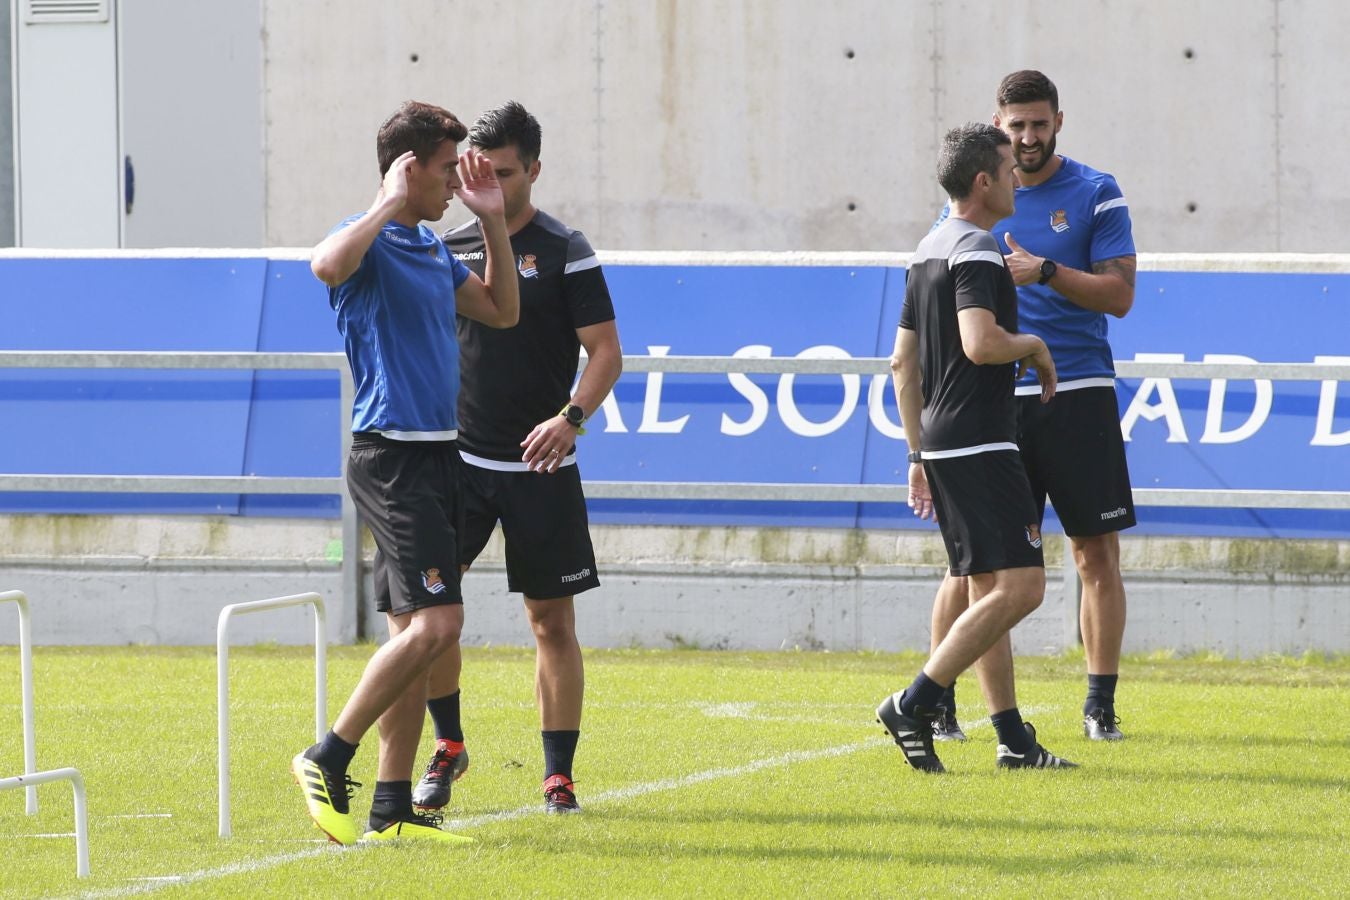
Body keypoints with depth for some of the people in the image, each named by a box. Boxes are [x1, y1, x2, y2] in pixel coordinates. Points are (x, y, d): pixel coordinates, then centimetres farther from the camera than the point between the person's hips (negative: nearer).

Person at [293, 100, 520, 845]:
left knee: (415, 636, 8)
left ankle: (391, 810, 9)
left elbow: (500, 310, 29)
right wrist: (391, 203, -24)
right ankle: (328, 760, -8)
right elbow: (328, 264, -36)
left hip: (436, 457, 9)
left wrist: (491, 220, 20)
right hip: (391, 456, -9)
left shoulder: (432, 250, 17)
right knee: (434, 623, -17)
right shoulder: (370, 241, -11)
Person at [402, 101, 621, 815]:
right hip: (459, 460, 3)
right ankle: (447, 745, 6)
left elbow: (606, 350, -6)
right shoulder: (448, 248, 8)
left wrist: (572, 415, -22)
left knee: (552, 620, 1)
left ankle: (558, 776, 8)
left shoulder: (564, 252, -3)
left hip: (541, 467, -3)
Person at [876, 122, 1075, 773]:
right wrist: (1034, 346, -6)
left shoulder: (929, 250, 17)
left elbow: (903, 362, 20)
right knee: (1020, 585, -11)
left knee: (988, 591, 11)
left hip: (942, 446, 10)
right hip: (978, 445, -10)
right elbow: (981, 343, -27)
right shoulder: (976, 250, -13)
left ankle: (1012, 737, 11)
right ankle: (914, 705, -14)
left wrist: (918, 456, 22)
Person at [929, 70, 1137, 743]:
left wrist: (1045, 271, -17)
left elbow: (1119, 294, -5)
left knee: (1097, 552, 0)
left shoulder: (1096, 194, 3)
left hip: (1079, 393, -1)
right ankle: (935, 703, 6)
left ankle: (1101, 706, 8)